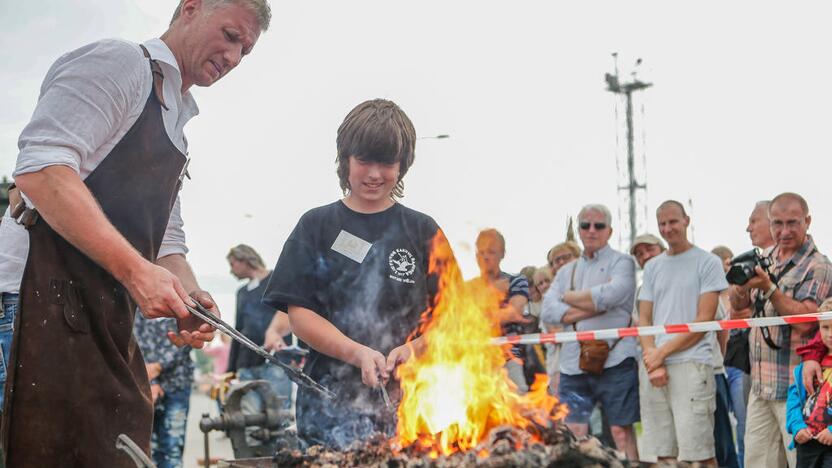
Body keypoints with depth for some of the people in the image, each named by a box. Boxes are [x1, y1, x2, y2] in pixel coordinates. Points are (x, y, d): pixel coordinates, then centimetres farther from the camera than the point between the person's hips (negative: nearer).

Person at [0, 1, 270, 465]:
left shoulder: (177, 122, 25)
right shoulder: (118, 61, -3)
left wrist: (192, 296, 4)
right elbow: (41, 169, -19)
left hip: (109, 320, 10)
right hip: (45, 296, -9)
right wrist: (136, 269, -23)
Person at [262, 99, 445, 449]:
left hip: (406, 397, 1)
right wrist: (357, 353, -12)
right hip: (332, 400, 0)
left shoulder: (423, 231, 12)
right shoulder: (316, 226, 11)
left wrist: (413, 348, -13)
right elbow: (298, 313, 3)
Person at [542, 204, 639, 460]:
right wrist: (593, 308, -8)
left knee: (621, 430, -2)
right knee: (572, 434, 2)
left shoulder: (621, 262, 4)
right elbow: (548, 311, 4)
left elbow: (609, 295, -16)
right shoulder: (566, 271, 19)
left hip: (614, 360, -5)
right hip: (573, 363, 5)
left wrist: (568, 297, 1)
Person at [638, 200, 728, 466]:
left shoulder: (708, 262, 3)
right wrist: (652, 358, -4)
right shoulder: (652, 267, 18)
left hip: (692, 366, -5)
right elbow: (644, 320, 14)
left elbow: (704, 320, -4)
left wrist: (663, 352, -8)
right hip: (653, 368, 5)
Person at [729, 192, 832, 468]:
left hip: (795, 388, -7)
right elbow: (738, 305, 13)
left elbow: (804, 321, -18)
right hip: (760, 385, 7)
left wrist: (768, 288, -24)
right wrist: (741, 283, -8)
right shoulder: (765, 258, 14)